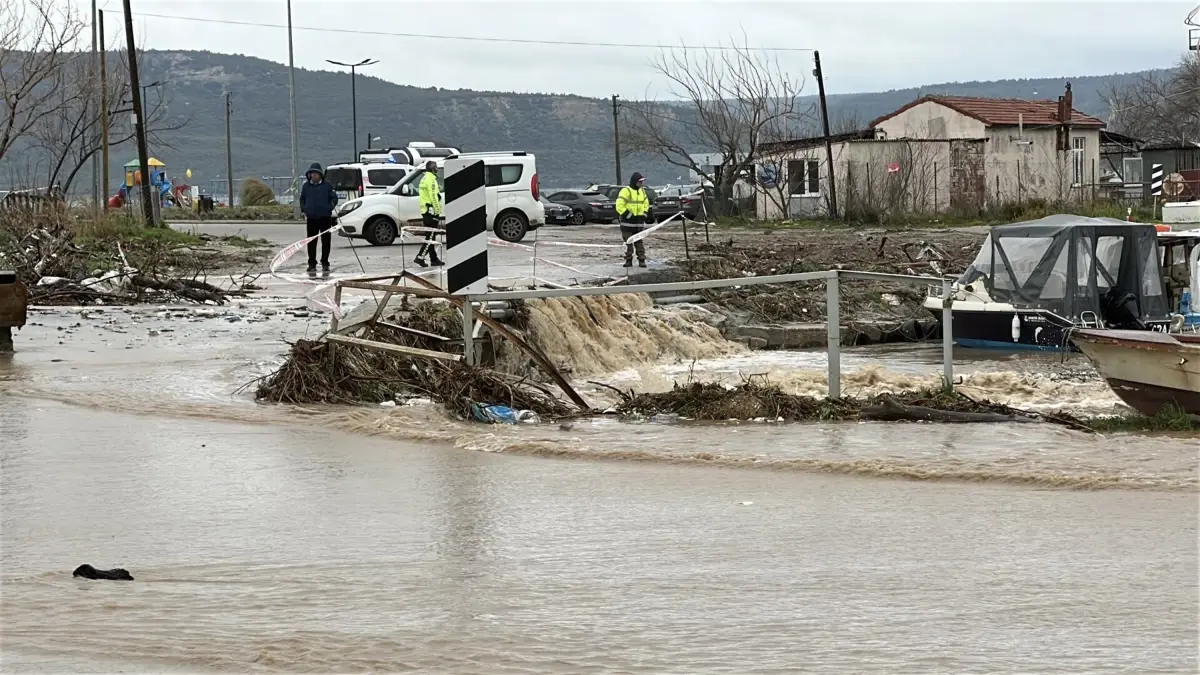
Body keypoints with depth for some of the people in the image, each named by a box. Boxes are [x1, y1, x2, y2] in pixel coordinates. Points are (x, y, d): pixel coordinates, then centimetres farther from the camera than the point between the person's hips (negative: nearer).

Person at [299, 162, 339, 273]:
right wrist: (303, 209, 8)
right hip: (311, 218, 2)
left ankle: (325, 263, 9)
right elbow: (302, 199, 22)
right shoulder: (306, 186, 9)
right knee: (311, 242, 3)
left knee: (326, 241, 1)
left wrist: (330, 208, -9)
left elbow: (334, 198, 5)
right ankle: (312, 264, 10)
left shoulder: (327, 186, 1)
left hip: (325, 217, -2)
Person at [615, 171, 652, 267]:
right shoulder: (626, 191, -10)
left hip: (639, 222, 5)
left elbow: (646, 204, 25)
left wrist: (644, 215, 8)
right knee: (628, 242, -2)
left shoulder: (642, 191, 13)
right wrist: (628, 215, -17)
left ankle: (641, 260, 5)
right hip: (628, 223, -5)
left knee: (639, 242, 5)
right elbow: (619, 206, -14)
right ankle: (628, 261, 4)